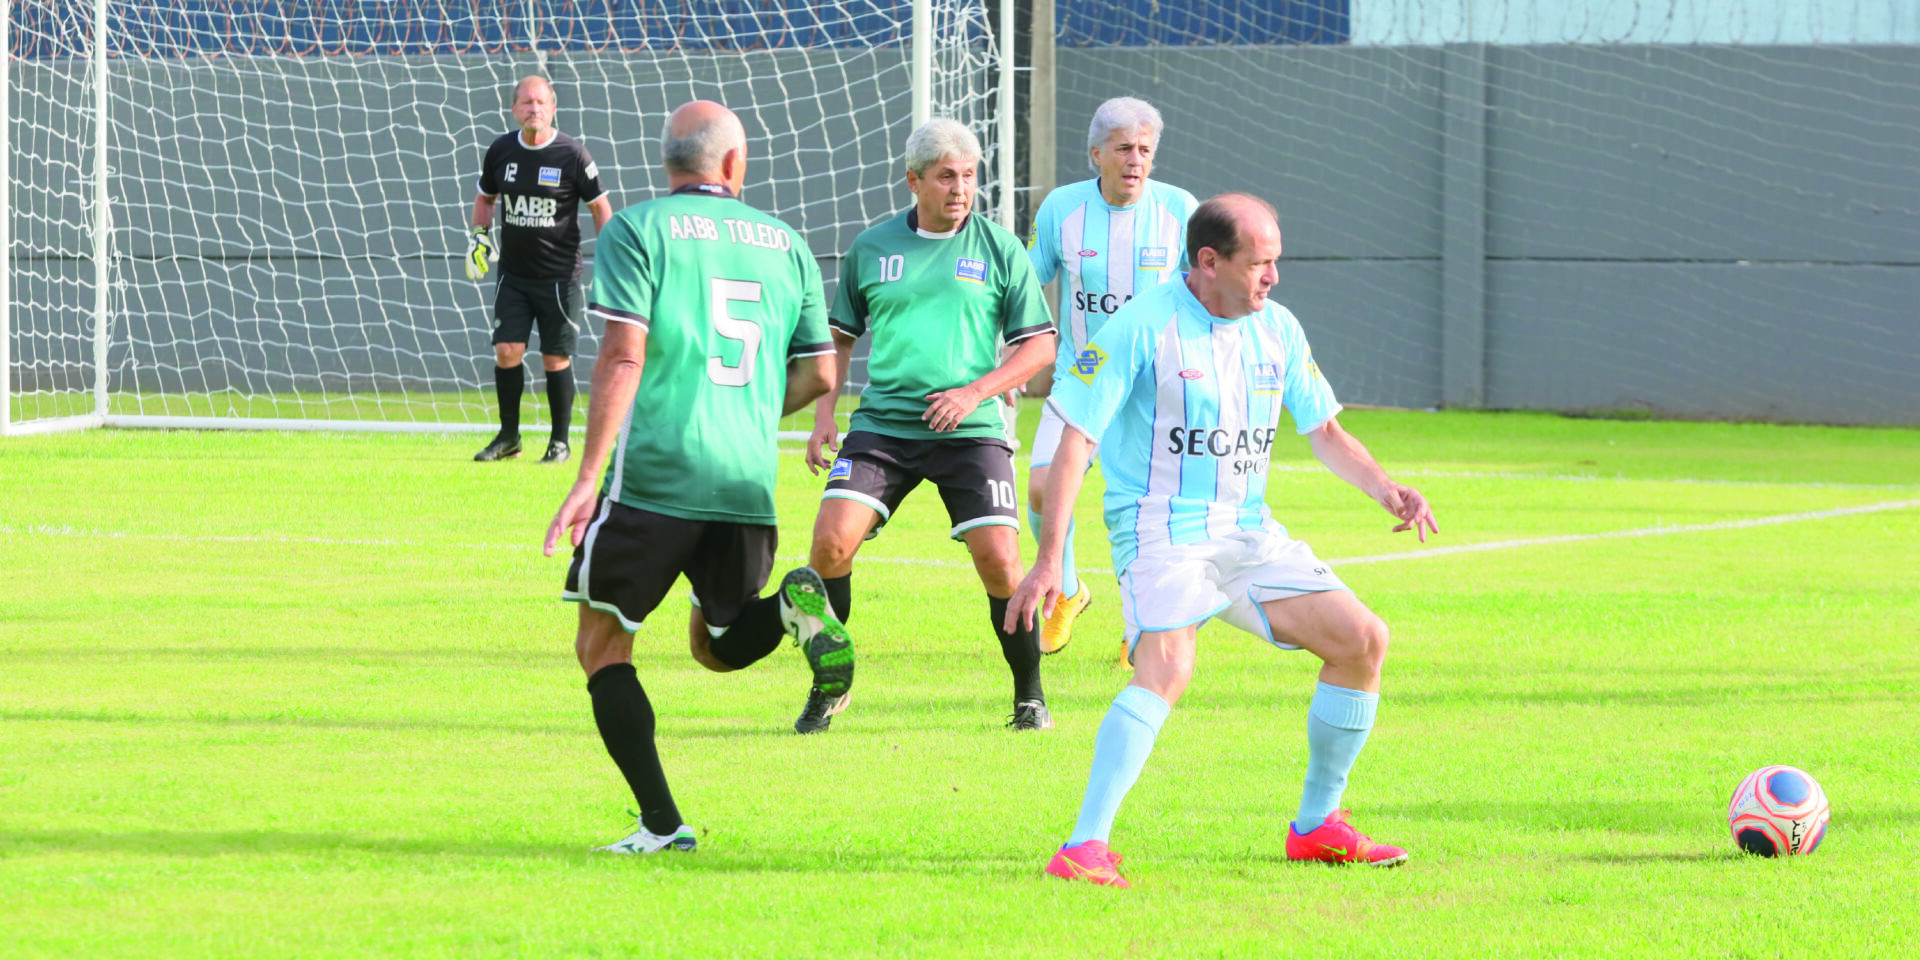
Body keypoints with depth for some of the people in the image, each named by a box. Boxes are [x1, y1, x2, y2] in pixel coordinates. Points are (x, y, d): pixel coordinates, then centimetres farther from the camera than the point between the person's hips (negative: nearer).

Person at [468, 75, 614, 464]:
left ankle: (560, 441, 12)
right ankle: (508, 437, 11)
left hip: (559, 275, -3)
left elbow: (600, 207, 0)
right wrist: (479, 235, 4)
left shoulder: (571, 154, -8)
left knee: (556, 359, -1)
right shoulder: (500, 151, 2)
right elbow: (485, 198, 20)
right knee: (506, 352, -3)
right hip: (513, 273, 3)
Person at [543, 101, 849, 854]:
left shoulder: (637, 231, 0)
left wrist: (588, 478, -12)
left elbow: (623, 355, -11)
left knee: (602, 643, 7)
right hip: (750, 481, 4)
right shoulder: (784, 242, 14)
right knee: (718, 644, 21)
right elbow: (817, 373, 15)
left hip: (657, 474, -4)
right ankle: (791, 609, -13)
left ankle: (661, 821, -4)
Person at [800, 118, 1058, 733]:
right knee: (831, 540, -15)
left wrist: (974, 391, -10)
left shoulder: (1000, 250, 3)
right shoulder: (870, 249, 8)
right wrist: (823, 416, 8)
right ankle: (828, 686, 2)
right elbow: (840, 336, 19)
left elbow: (1038, 346, 4)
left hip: (970, 430, -1)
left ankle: (1029, 696, 7)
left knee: (998, 559, -13)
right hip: (882, 425, 1)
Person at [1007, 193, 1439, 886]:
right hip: (1160, 532, -7)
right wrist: (1049, 560, -19)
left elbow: (1326, 432, 18)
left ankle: (1317, 828, 11)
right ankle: (1086, 848, -30)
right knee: (1167, 668, -31)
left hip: (1249, 532, 7)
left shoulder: (1278, 329, 7)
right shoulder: (1143, 326, -12)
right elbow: (1076, 439, -12)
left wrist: (1383, 489, -3)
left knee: (1362, 640, -3)